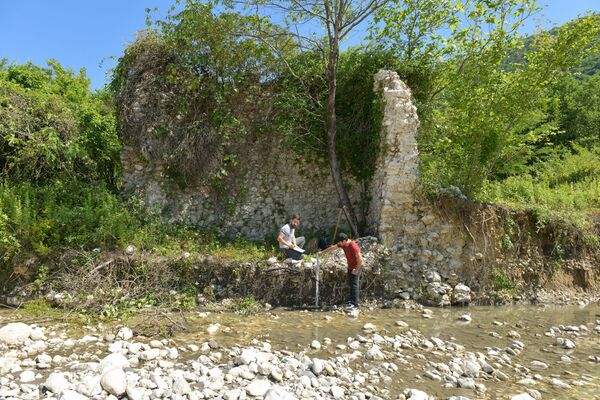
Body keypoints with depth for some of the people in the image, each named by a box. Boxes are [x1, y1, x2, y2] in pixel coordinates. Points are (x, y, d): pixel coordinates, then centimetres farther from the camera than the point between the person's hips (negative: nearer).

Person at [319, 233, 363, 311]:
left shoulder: (353, 246, -29)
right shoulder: (343, 244, -3)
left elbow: (360, 260, -26)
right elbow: (333, 247, 10)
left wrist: (356, 270, -19)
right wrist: (322, 252, 16)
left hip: (357, 267, -8)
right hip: (350, 267, 8)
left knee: (354, 285, -10)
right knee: (350, 284, 13)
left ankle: (355, 305, -9)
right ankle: (352, 300, 25)